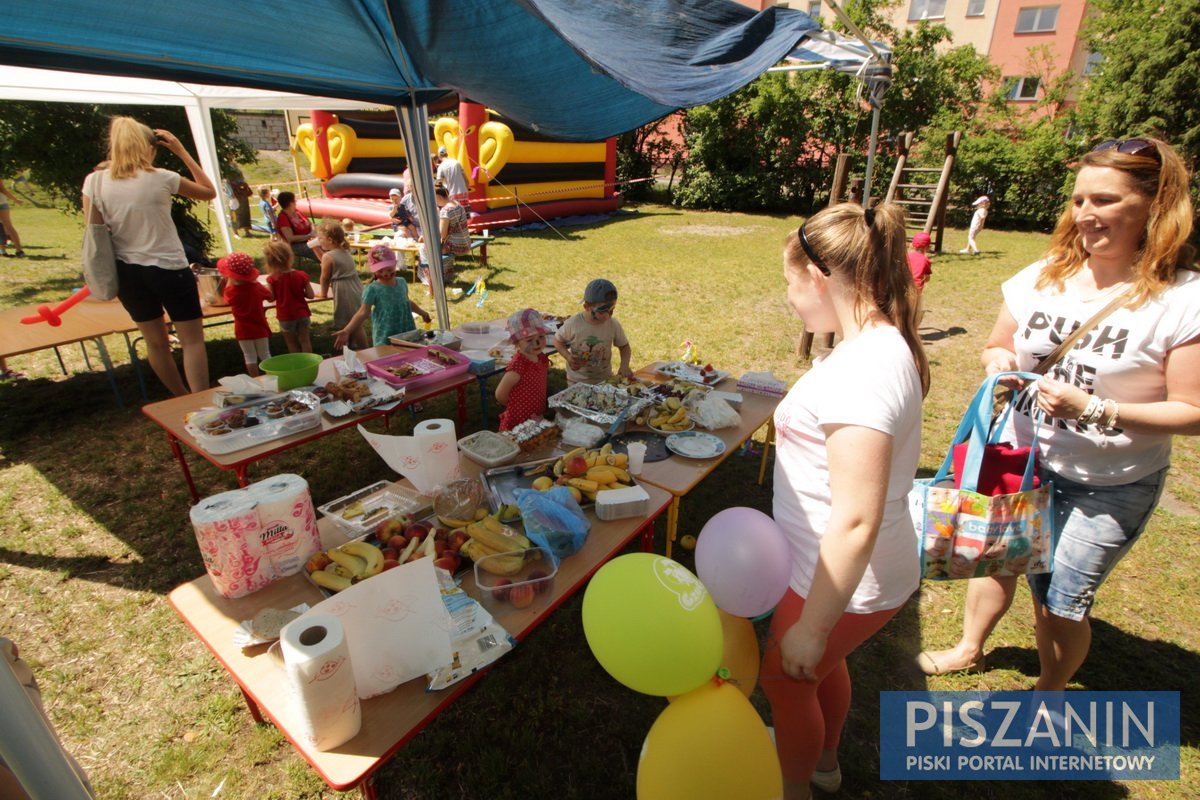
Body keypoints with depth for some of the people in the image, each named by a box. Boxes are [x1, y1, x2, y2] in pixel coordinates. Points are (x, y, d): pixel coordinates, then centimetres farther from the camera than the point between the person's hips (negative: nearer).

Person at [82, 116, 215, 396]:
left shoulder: (95, 181, -1)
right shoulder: (161, 178, -10)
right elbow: (209, 192, 6)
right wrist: (182, 152, 8)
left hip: (126, 272, 5)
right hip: (169, 269, -4)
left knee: (156, 342, 17)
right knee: (192, 340, 1)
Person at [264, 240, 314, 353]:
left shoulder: (272, 279, -12)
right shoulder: (301, 275, -9)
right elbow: (310, 295, -8)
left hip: (285, 317, -1)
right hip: (302, 314, 1)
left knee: (292, 343, 13)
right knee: (305, 341, 8)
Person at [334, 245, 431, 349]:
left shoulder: (402, 283, 6)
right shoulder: (373, 289, -12)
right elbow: (363, 313, -15)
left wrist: (422, 313, 36)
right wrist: (346, 331, -26)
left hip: (406, 332, 6)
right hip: (385, 337, -6)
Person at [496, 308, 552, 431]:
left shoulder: (542, 358, -4)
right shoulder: (518, 364, -27)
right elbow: (500, 395, -20)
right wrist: (520, 408, -5)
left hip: (537, 420, 7)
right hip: (518, 424, -7)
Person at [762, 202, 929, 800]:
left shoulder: (861, 372, -32)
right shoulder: (882, 343, 0)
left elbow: (856, 523, -31)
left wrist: (810, 626, -22)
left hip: (844, 580, -9)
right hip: (851, 567, 9)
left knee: (785, 677, 17)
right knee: (822, 662, 30)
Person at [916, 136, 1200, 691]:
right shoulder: (1042, 277, -3)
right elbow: (996, 348, 8)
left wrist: (1093, 408, -26)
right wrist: (998, 361, -15)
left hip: (1111, 487, -4)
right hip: (1021, 458, 4)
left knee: (1062, 602, 8)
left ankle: (1049, 695, 39)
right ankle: (970, 648, 49)